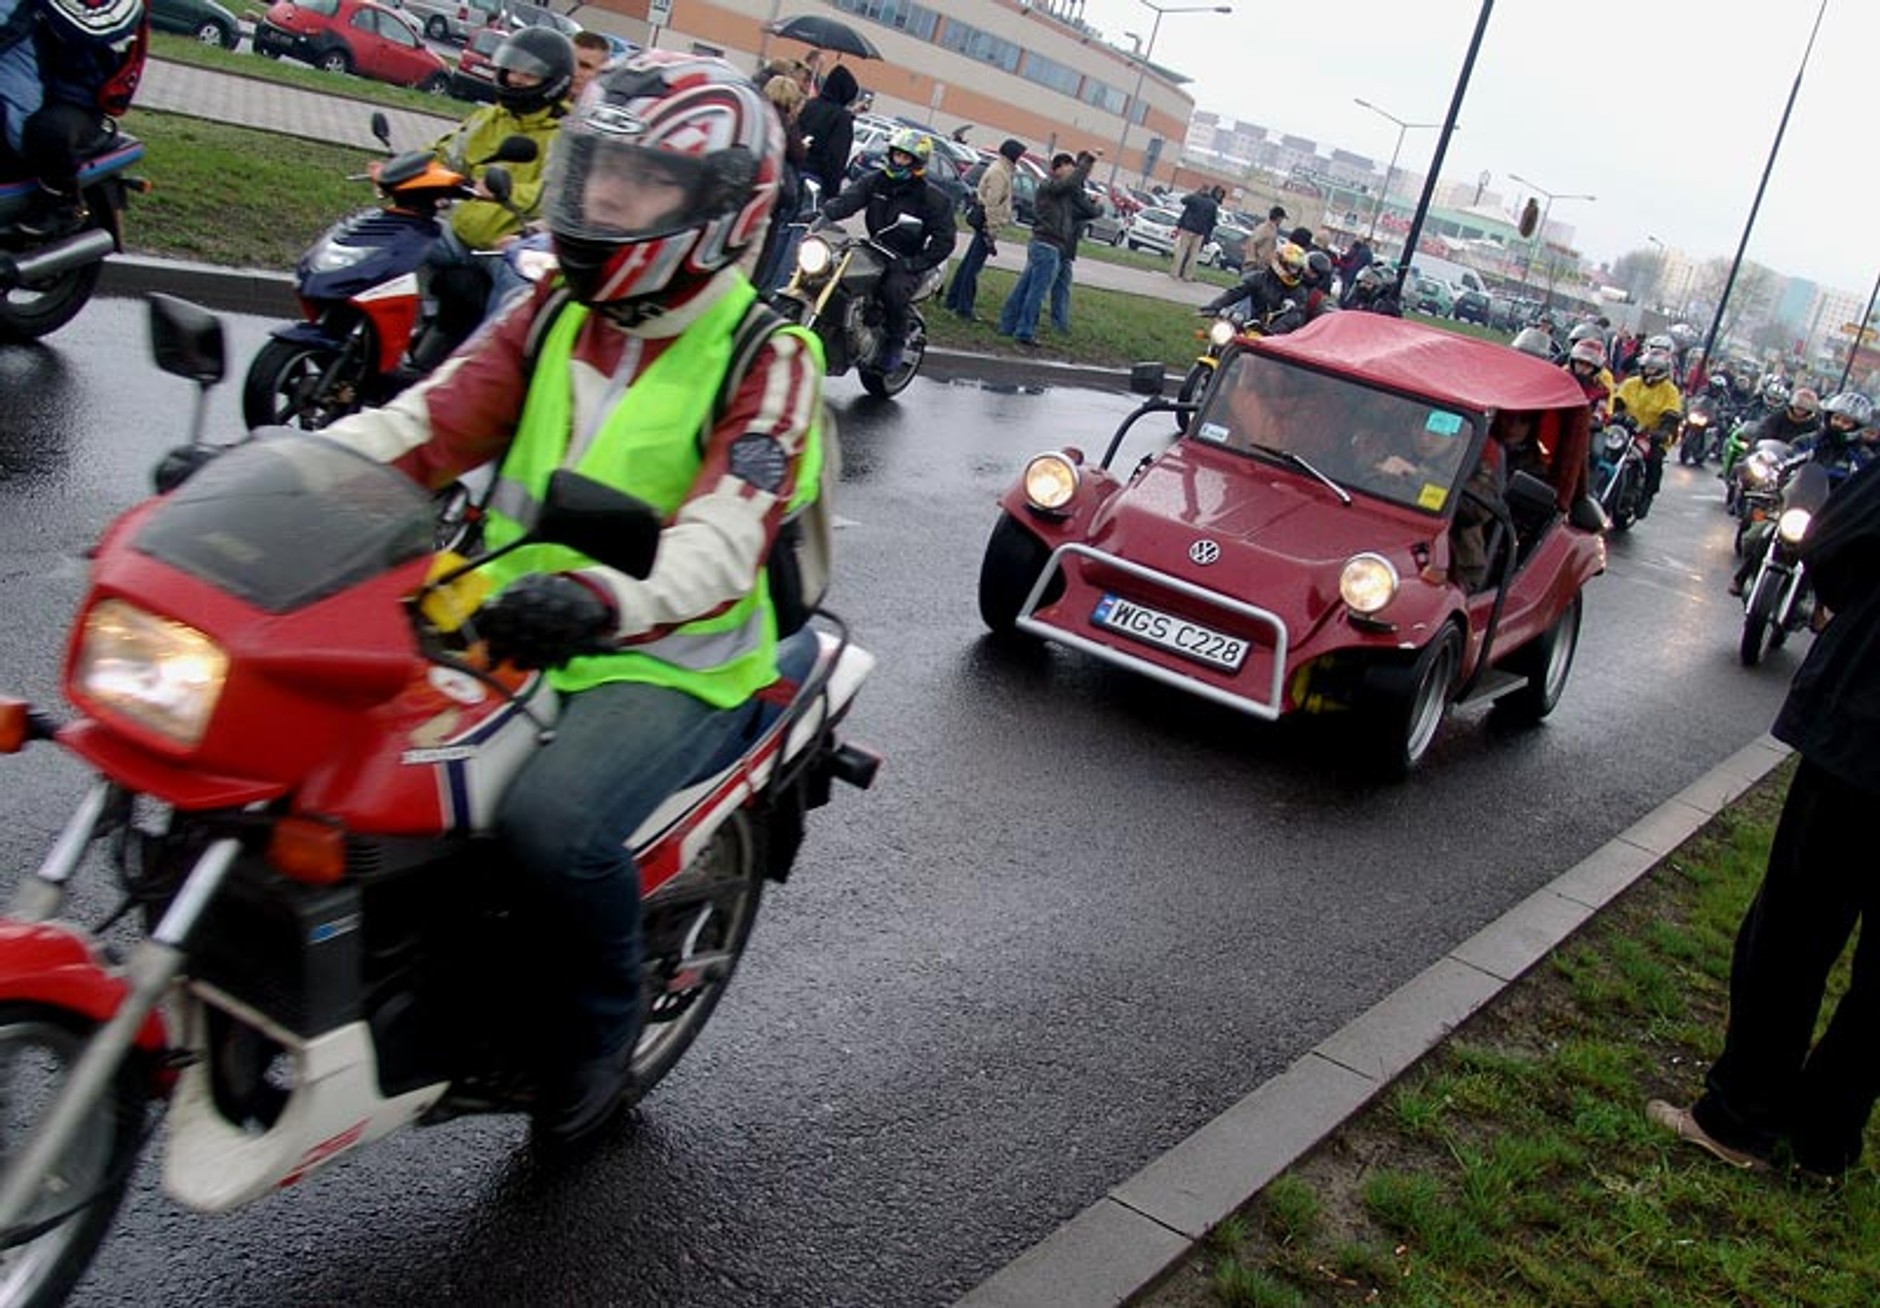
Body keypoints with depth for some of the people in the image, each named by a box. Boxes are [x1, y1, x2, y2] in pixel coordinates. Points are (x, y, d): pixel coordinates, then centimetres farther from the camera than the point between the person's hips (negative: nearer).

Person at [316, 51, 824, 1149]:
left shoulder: (768, 362, -11)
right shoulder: (552, 317, 9)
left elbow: (723, 543, -25)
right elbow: (430, 422, -1)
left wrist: (600, 598, -46)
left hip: (670, 663, -6)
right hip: (507, 632, 6)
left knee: (554, 821, -31)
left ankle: (604, 1026, 0)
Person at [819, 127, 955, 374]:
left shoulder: (934, 198, -3)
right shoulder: (875, 182, 6)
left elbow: (945, 238, -8)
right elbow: (847, 200, -11)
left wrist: (917, 263, -22)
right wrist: (823, 214, -33)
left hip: (905, 262, -4)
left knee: (894, 290, -36)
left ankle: (895, 344, -13)